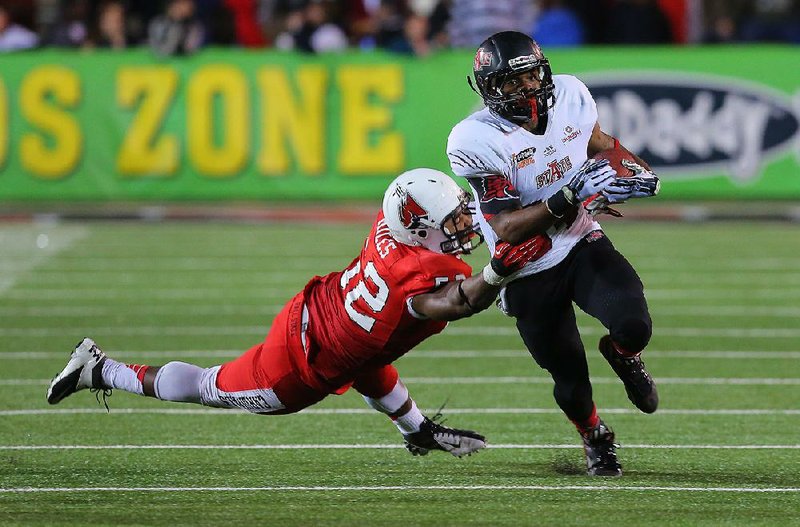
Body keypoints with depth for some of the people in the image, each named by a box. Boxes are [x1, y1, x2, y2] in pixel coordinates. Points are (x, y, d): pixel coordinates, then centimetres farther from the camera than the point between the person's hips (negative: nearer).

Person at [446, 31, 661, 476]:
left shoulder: (569, 95, -6)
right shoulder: (477, 141, -23)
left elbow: (598, 142, 18)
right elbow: (507, 229, -29)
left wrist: (637, 170, -1)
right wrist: (569, 197, -41)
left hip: (584, 245, 3)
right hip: (530, 275, -3)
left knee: (634, 326, -22)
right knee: (570, 379, 3)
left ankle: (621, 354, 17)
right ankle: (595, 437, 38)